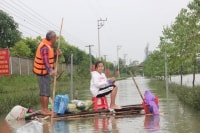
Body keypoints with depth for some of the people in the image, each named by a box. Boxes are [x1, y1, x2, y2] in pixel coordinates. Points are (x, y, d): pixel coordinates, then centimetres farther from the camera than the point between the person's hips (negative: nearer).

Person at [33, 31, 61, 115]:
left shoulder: (48, 45, 8)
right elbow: (45, 61, -34)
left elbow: (49, 58, 12)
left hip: (42, 71, 10)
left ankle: (43, 109, 22)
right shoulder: (45, 48, -23)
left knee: (43, 91, 15)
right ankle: (45, 110, -4)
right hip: (43, 72, -10)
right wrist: (51, 71, -48)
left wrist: (56, 54, -4)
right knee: (46, 92, -7)